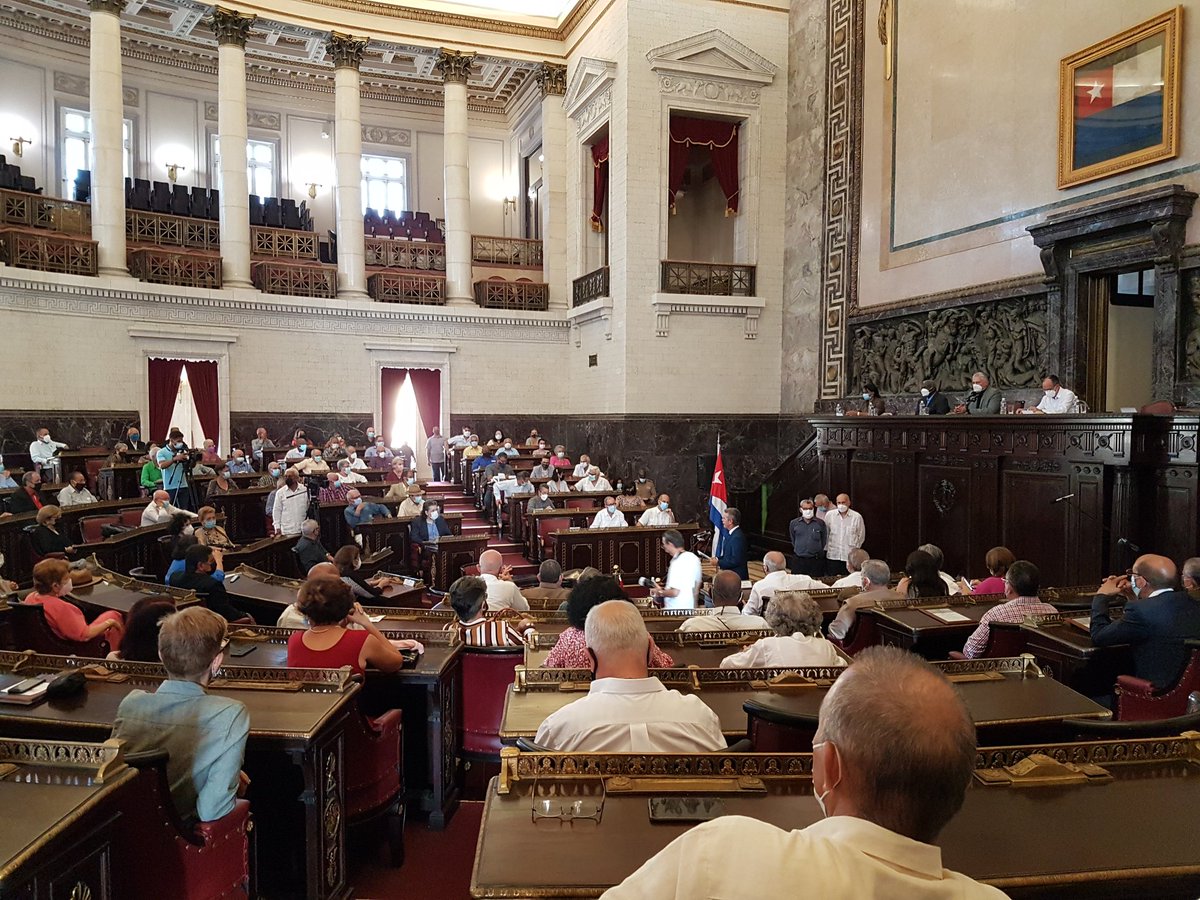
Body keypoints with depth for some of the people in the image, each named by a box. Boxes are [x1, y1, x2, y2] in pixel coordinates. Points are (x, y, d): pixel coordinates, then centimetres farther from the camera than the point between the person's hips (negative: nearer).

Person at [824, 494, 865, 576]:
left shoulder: (857, 517, -1)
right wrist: (826, 548, 11)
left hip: (850, 557, -1)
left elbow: (861, 536, 9)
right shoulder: (829, 515, 3)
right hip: (832, 557, 1)